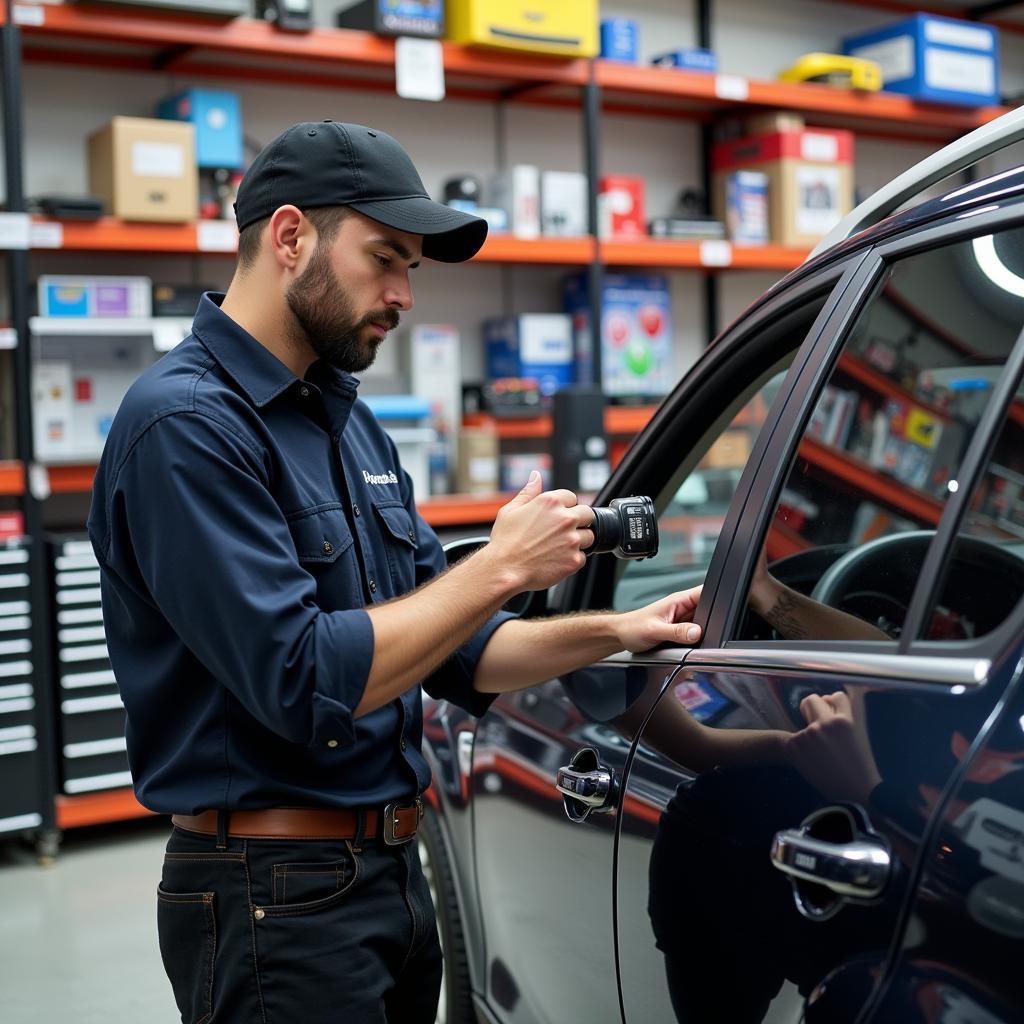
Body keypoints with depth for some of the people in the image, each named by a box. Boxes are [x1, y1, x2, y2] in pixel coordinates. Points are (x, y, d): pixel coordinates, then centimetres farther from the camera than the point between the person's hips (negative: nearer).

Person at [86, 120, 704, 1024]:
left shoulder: (352, 424, 10)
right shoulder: (186, 424, -17)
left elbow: (455, 656, 13)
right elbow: (305, 682, -25)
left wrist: (614, 633, 0)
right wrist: (501, 566, -18)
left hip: (393, 871, 8)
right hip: (276, 895, -8)